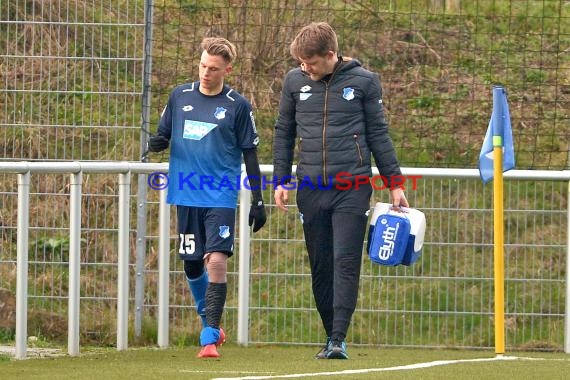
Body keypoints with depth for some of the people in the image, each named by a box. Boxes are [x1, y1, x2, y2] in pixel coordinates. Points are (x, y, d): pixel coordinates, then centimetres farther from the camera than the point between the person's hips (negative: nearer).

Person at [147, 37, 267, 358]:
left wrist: (257, 201, 1)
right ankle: (211, 323, 33)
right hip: (186, 195, 4)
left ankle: (210, 338, -13)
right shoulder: (180, 96, 6)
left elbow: (250, 154, 3)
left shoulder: (238, 106, -2)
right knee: (192, 263, 11)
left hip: (221, 197, -4)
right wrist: (157, 143, -10)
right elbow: (163, 136, 15)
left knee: (217, 261, -15)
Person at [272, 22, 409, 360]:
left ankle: (339, 339, -13)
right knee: (320, 266, 5)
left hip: (353, 188, -3)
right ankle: (331, 336, 14)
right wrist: (281, 181, 9)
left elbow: (379, 134, 6)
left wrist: (394, 183, 6)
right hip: (311, 189, 3)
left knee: (346, 263, -10)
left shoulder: (363, 81, 0)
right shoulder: (295, 81, 7)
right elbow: (284, 133, 15)